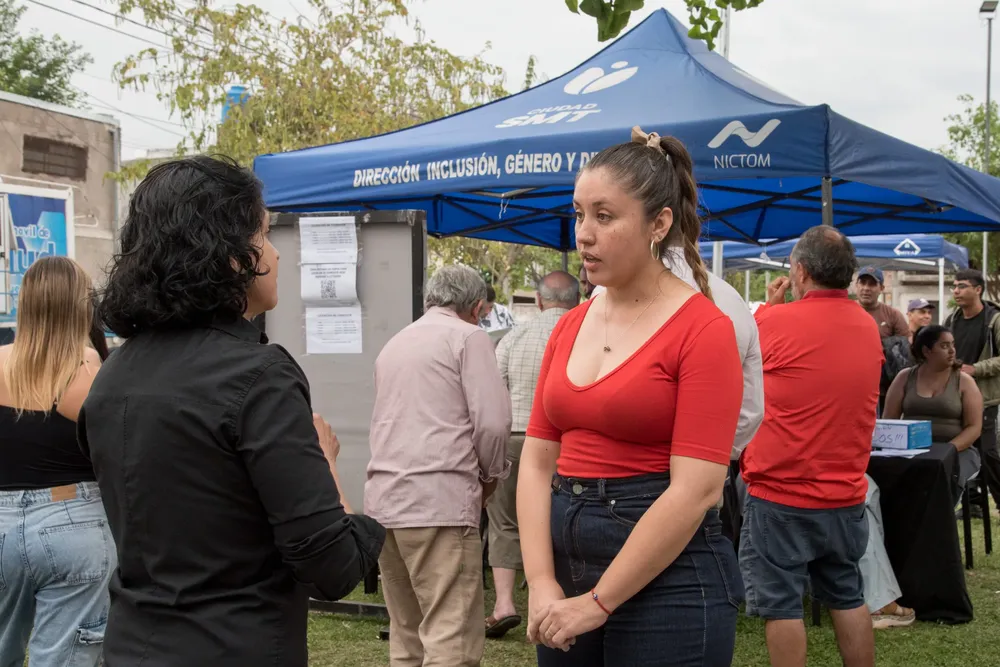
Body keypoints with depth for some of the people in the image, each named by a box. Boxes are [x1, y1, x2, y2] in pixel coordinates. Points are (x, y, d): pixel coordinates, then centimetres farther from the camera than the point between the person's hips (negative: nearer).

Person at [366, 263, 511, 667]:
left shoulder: (393, 344, 21)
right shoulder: (468, 337, -1)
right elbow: (492, 422, -9)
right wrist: (491, 476, 8)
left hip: (383, 498, 7)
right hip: (439, 500, -7)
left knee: (405, 634, 14)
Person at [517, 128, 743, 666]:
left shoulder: (703, 330, -11)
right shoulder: (569, 327, 7)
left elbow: (695, 490, -17)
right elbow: (536, 461, 4)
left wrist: (596, 602, -15)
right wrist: (542, 584, -9)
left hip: (667, 579, -6)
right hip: (567, 554, 6)